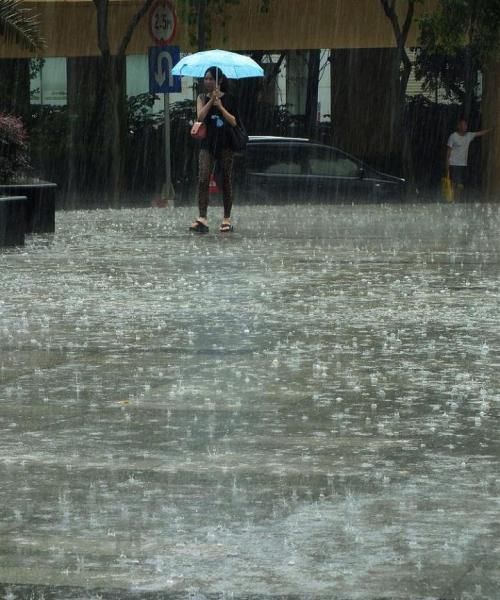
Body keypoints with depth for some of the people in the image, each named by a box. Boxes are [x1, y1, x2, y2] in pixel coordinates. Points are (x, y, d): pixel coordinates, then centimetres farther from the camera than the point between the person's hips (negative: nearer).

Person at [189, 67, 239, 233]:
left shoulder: (229, 99, 3)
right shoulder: (202, 98, 8)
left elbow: (234, 122, -4)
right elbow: (200, 116, -7)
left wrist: (220, 107, -14)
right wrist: (211, 100, -14)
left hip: (225, 144, -1)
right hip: (208, 144, 1)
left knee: (226, 181, 4)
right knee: (203, 179, -14)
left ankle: (227, 219, 13)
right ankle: (202, 218, -20)